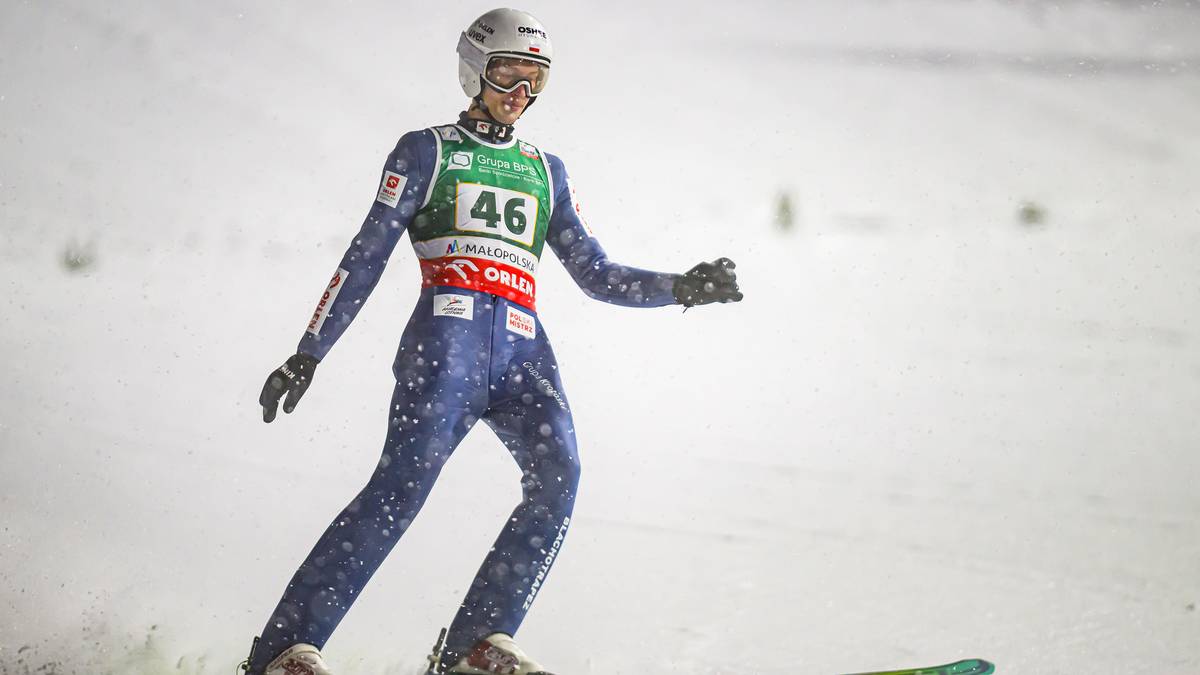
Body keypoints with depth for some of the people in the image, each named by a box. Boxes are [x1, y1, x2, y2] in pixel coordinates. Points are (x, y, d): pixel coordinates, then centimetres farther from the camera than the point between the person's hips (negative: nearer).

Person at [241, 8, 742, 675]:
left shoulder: (546, 171, 26)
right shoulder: (426, 150, 14)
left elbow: (596, 274, 23)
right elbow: (366, 257, 8)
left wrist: (681, 288, 8)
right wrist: (308, 352, 1)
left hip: (522, 346, 5)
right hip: (450, 332, -5)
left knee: (558, 474, -22)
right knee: (404, 484, -22)